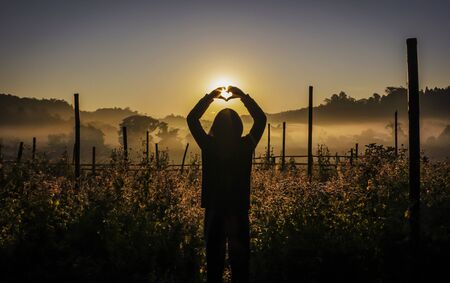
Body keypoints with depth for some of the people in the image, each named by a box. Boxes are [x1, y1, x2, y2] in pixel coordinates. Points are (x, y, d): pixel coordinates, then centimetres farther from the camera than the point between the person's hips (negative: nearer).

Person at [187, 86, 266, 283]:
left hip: (214, 209, 0)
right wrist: (243, 96, 3)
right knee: (240, 259, 11)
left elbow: (192, 119, 2)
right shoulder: (246, 146, -11)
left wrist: (210, 97, 4)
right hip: (239, 209, 0)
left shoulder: (209, 146, -11)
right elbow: (261, 119, 2)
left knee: (214, 256, 12)